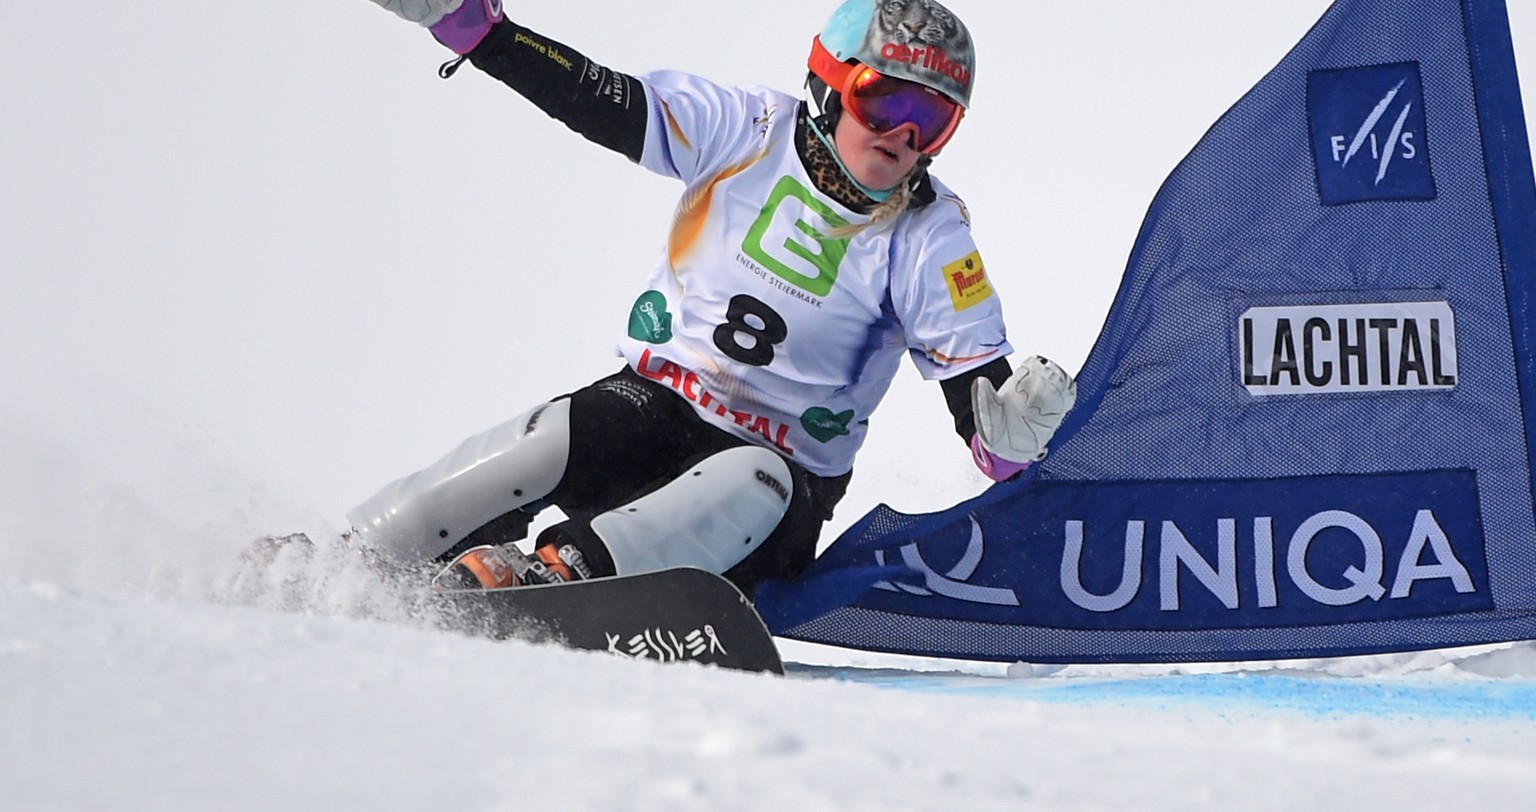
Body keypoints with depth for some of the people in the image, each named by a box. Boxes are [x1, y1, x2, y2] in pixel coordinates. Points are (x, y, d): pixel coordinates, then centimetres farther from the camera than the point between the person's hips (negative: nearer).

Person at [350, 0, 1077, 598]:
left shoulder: (931, 239, -5)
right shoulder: (749, 131, -4)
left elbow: (984, 410, -8)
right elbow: (594, 98, -7)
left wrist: (1015, 428, -32)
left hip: (789, 471, 0)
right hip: (656, 406, 1)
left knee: (753, 491, -35)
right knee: (543, 447, -27)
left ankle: (558, 573, -50)